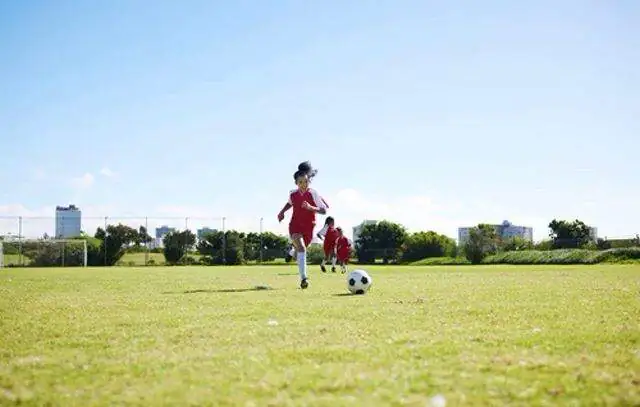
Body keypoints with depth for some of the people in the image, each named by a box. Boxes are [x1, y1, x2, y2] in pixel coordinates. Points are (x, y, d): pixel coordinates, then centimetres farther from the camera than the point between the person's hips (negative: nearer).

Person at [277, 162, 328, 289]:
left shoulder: (313, 194, -9)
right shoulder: (293, 194, -1)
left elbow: (324, 211, -10)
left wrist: (310, 208, -24)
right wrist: (282, 211, 9)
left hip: (308, 227, 1)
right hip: (295, 226, -1)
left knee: (301, 250, 14)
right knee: (301, 248, -23)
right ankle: (303, 278, -31)